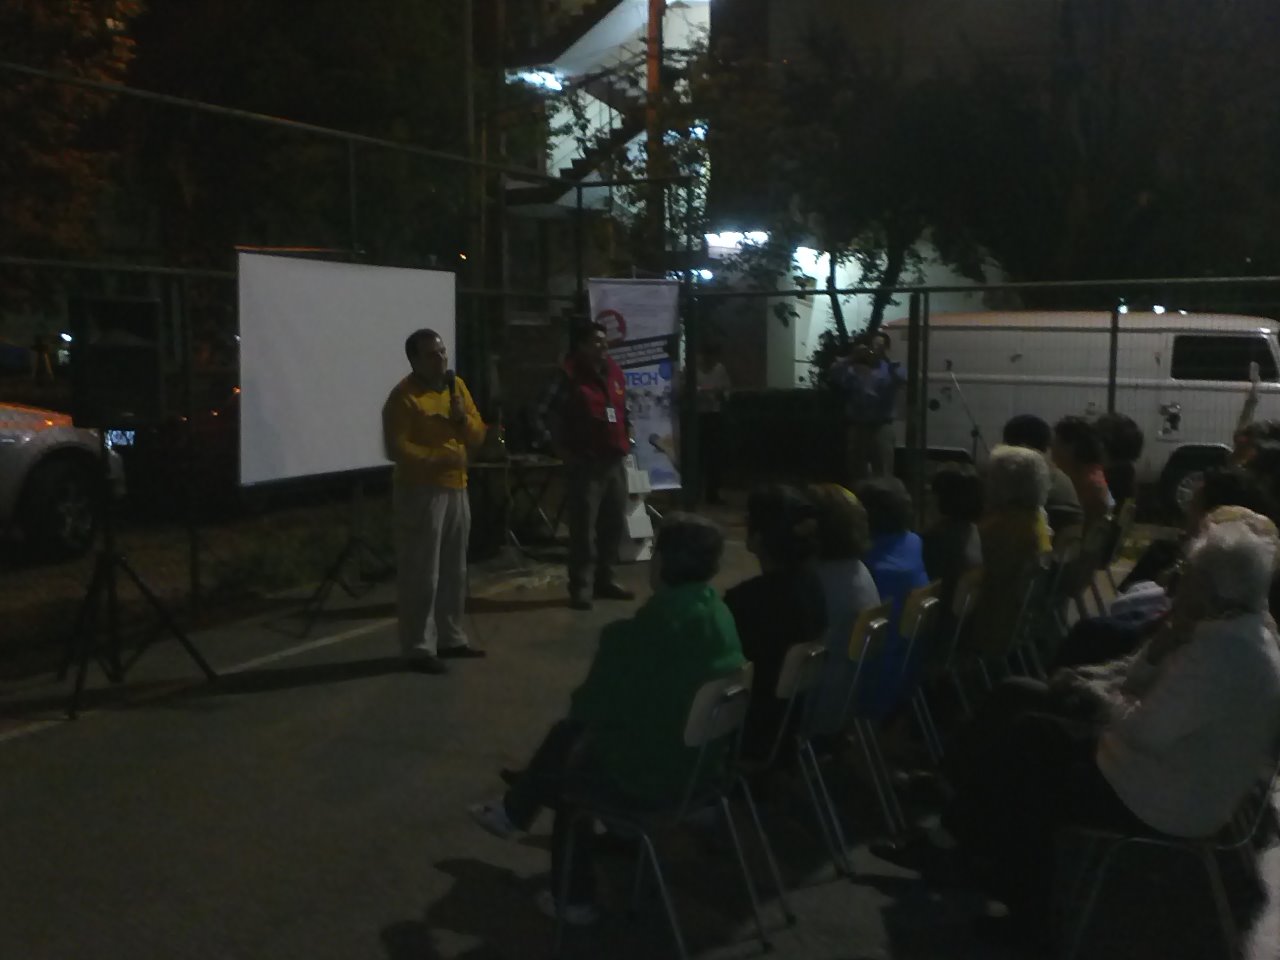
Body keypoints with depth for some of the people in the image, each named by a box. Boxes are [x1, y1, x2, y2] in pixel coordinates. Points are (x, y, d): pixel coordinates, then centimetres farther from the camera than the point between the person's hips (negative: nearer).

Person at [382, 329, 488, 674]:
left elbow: (478, 435, 11)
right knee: (420, 574, -6)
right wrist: (437, 458, -25)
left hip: (456, 487, 8)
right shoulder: (403, 396, -12)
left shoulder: (457, 386, 10)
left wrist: (463, 419, -9)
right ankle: (419, 648, 0)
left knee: (454, 570, 15)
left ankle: (450, 637, 26)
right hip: (420, 491, -8)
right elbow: (396, 448, -18)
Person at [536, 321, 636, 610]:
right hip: (585, 464, -7)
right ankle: (581, 588, -1)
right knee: (584, 528, -7)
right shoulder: (570, 377, -9)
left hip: (614, 461, 7)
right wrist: (562, 451, -9)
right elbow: (543, 417, -8)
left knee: (614, 524, 12)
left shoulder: (615, 373, 11)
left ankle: (605, 579, 25)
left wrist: (627, 437, 17)